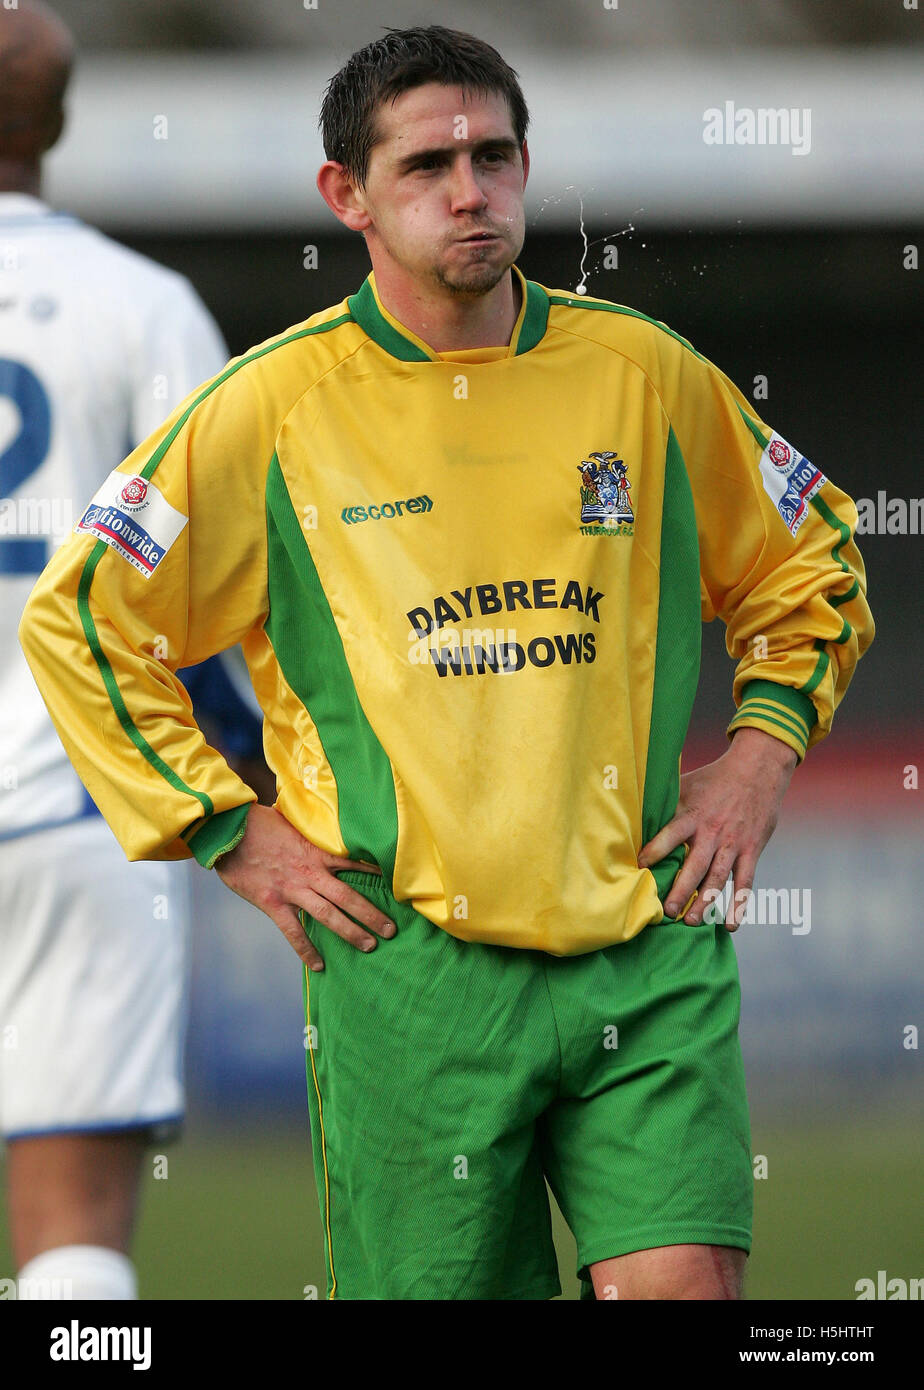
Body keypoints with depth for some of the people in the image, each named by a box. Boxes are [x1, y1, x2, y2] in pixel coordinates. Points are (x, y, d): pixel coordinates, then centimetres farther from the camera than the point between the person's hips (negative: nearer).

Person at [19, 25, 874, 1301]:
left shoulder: (648, 376, 7)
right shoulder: (273, 409, 0)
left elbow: (812, 566, 23)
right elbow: (77, 616, 7)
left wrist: (757, 763, 10)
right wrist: (229, 830, 3)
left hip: (647, 955, 1)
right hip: (412, 965, -1)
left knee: (686, 1281, -13)